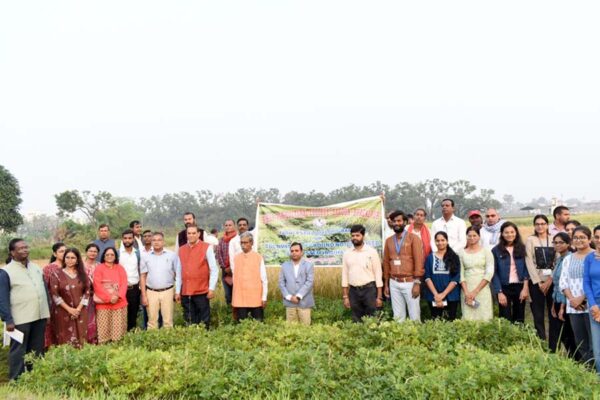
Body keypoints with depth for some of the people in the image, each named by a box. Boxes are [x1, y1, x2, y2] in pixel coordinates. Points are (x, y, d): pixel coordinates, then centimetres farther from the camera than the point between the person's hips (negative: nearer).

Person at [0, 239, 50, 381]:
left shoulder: (36, 268, 11)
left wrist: (48, 310, 12)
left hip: (40, 316, 6)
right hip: (20, 319, -6)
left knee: (37, 350, 14)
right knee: (18, 351, 3)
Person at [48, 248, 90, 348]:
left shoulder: (83, 274, 7)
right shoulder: (56, 274, -1)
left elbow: (87, 292, 2)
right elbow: (54, 294, -6)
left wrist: (79, 308, -9)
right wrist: (69, 309, -11)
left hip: (81, 312, 2)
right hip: (63, 312, -2)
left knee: (81, 338, 4)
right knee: (65, 339, 0)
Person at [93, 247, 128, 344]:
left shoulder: (120, 268, 11)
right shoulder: (99, 268, 2)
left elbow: (124, 284, 2)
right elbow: (98, 285, -7)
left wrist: (117, 296, -14)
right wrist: (109, 297, -15)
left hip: (119, 303, 2)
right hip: (103, 303, -2)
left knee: (118, 329, 3)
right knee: (103, 329, -1)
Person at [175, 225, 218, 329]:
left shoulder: (207, 248, -1)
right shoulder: (181, 249, 11)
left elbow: (214, 270, -3)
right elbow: (179, 272, 15)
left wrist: (211, 288, -9)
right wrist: (177, 291, 12)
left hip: (202, 292, -4)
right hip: (185, 293, 4)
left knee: (203, 322, 2)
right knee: (189, 323, 8)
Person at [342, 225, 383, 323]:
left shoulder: (372, 252, -3)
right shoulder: (347, 253, 6)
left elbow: (378, 274, -3)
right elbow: (345, 275, 9)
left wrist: (379, 296, -6)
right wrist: (345, 296, 5)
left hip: (369, 289, -3)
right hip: (353, 291, 3)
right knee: (356, 320, 8)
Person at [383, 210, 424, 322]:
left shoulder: (413, 238, -3)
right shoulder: (388, 241, 10)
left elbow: (419, 260, -8)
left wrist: (417, 283, -13)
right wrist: (386, 284, 12)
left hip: (410, 282, -4)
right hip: (394, 283, 4)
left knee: (414, 316, 0)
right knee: (398, 316, 8)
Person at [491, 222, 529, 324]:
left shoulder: (522, 248, 4)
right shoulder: (496, 250, -2)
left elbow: (526, 269, 1)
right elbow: (494, 273, -4)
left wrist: (525, 287, -8)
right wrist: (499, 292, -10)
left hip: (520, 287, 2)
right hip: (504, 288, -2)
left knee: (519, 319, 9)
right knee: (506, 320, -1)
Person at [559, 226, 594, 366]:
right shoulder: (568, 259, 15)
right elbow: (563, 281, 11)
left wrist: (582, 298, -14)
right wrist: (571, 299, -4)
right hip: (574, 307, 5)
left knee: (594, 343, -7)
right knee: (580, 343, 9)